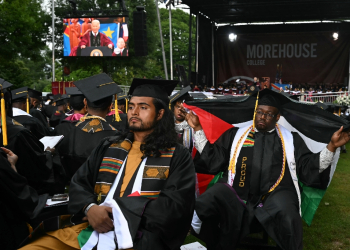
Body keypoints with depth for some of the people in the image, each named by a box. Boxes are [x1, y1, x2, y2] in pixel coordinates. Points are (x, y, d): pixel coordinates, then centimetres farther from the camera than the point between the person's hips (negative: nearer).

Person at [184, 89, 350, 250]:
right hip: (235, 192, 1)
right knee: (203, 206, -29)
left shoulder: (291, 139, 19)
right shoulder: (235, 134, 21)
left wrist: (331, 146, 2)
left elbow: (309, 169, 14)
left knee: (288, 220, -36)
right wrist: (198, 128, 13)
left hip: (275, 193, -1)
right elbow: (212, 159, 17)